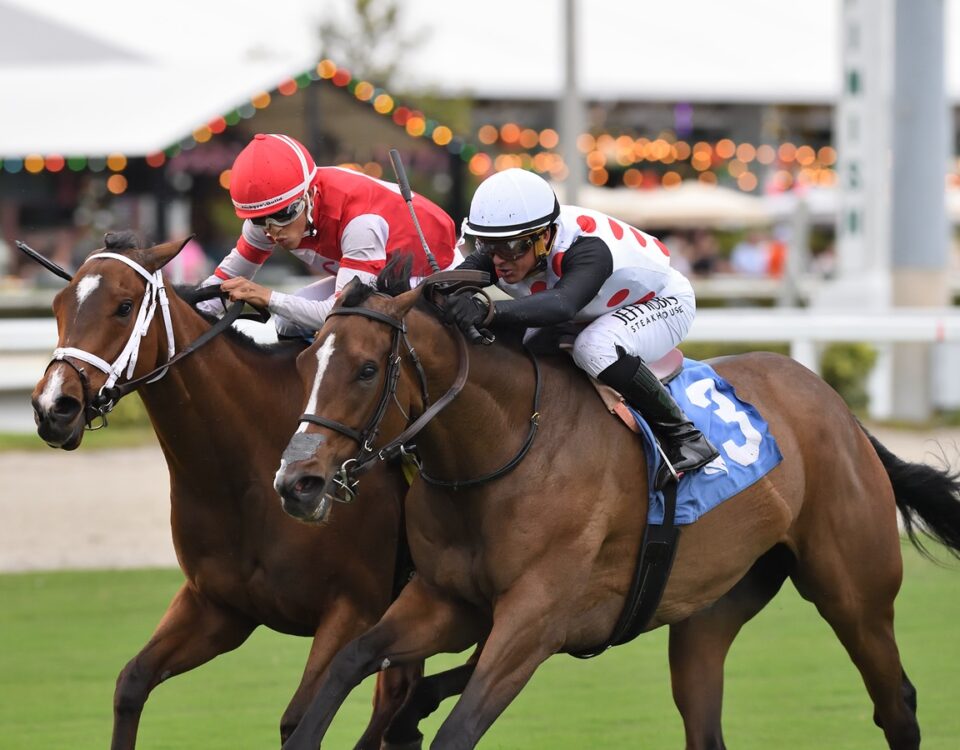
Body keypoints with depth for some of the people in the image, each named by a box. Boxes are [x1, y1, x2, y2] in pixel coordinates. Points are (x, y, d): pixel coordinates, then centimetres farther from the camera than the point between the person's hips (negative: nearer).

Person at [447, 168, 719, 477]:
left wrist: (489, 310, -77)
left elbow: (562, 304, -63)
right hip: (592, 315, 7)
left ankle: (682, 436, -21)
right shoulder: (503, 246, -24)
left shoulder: (587, 248, -43)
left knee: (595, 348, -37)